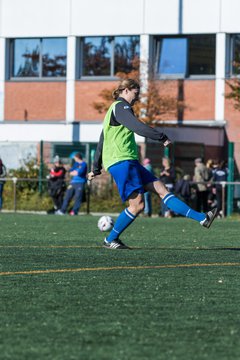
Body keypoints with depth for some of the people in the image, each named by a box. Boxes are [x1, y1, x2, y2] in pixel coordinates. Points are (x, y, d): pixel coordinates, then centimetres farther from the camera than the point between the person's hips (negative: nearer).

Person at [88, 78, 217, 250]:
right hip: (121, 161, -11)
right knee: (138, 204, -12)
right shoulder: (121, 107, -6)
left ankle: (201, 218, -6)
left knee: (161, 189, 1)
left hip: (129, 162, 11)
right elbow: (137, 127, -22)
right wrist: (163, 137, -19)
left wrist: (96, 168, 30)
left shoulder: (112, 111, 25)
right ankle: (111, 240, 0)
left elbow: (101, 143, 28)